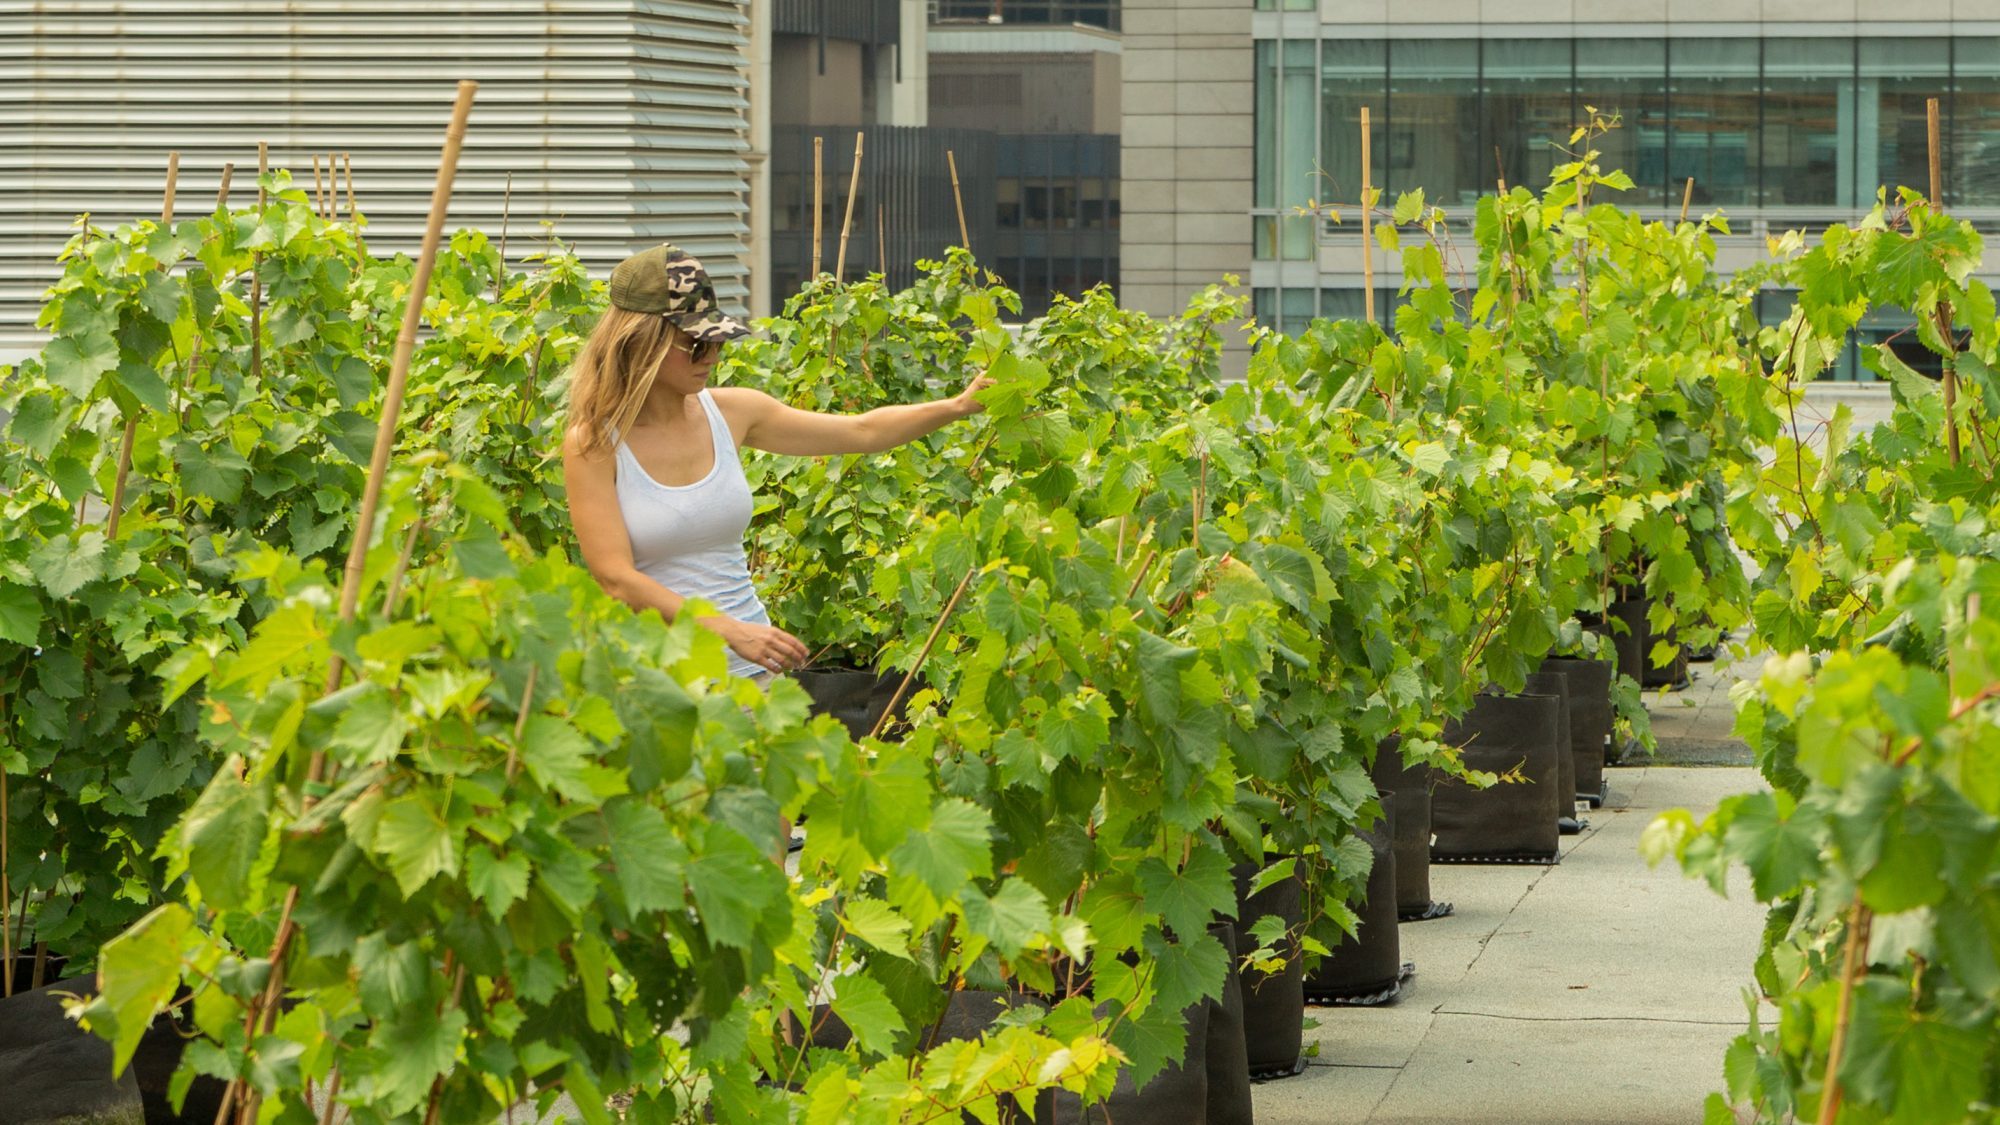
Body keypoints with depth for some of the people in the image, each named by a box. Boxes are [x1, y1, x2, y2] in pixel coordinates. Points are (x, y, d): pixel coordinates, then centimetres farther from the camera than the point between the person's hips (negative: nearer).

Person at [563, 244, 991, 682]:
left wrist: (957, 406, 2)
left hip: (751, 668, 4)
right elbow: (616, 579, -15)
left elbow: (863, 433, 14)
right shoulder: (594, 443, -8)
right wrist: (731, 631, -22)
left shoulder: (730, 413, 6)